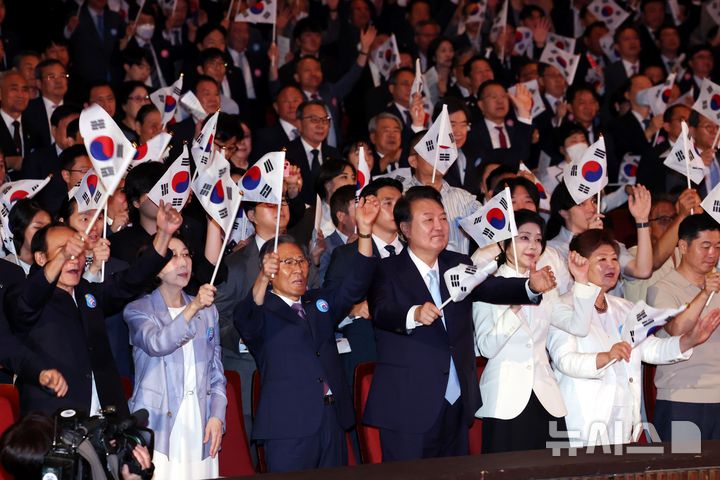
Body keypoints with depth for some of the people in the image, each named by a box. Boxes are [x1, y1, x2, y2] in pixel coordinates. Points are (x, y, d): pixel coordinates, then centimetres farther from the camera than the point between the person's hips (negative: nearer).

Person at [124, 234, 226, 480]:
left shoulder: (208, 311, 15)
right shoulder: (138, 310, 1)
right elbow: (156, 344, -20)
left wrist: (217, 416, 3)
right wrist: (192, 309, -30)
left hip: (200, 431, 4)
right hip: (157, 429, -4)